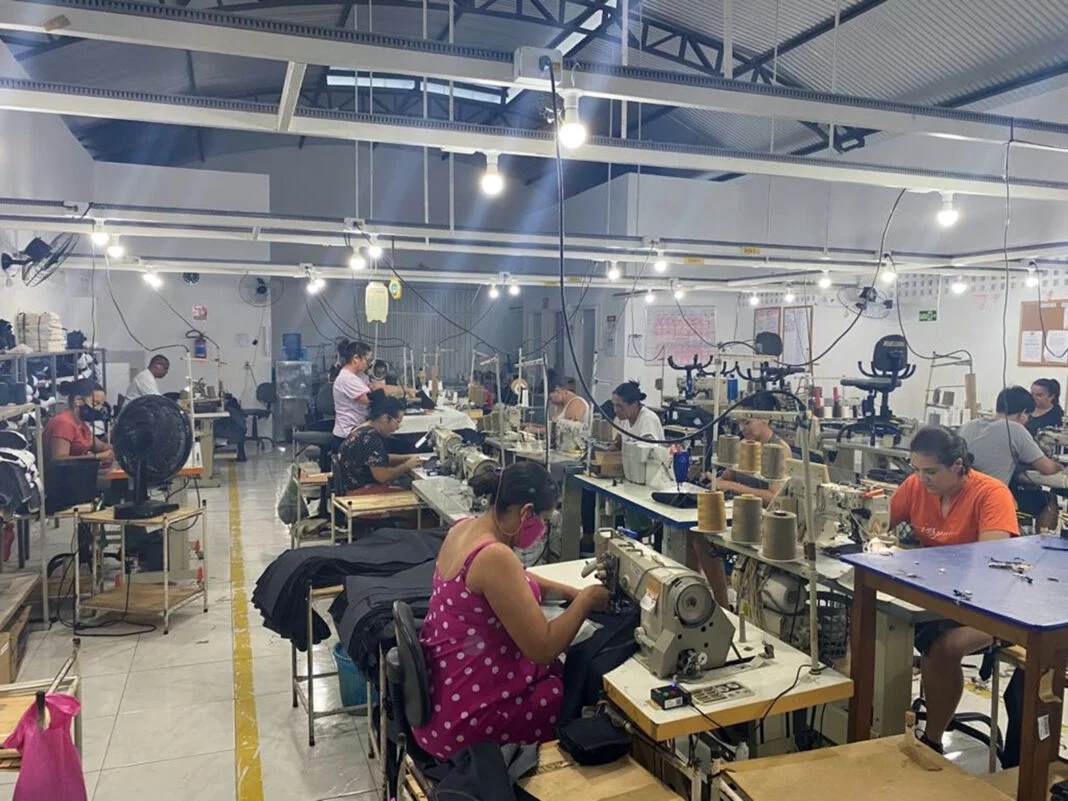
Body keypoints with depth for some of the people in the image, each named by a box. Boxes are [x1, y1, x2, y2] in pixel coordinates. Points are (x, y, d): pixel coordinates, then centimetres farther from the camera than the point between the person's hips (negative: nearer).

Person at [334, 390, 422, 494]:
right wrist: (407, 465, -8)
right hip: (361, 492, -10)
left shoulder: (363, 430, 9)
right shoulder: (370, 438, -19)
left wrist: (409, 458, 11)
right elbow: (383, 476, -22)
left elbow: (381, 459, 23)